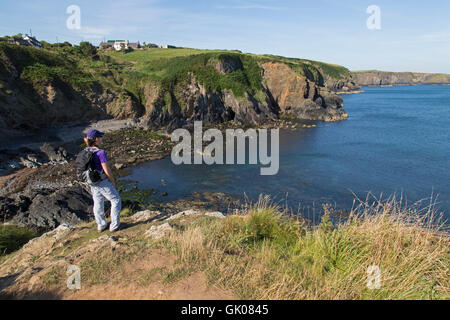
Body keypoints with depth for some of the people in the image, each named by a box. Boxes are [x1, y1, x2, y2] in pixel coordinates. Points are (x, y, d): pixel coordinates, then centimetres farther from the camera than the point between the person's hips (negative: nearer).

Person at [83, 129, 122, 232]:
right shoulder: (101, 153, -24)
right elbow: (107, 171, -21)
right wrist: (113, 182, -5)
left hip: (92, 184, 7)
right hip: (103, 183, -7)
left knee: (98, 203, 21)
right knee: (116, 200, 12)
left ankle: (101, 225, 38)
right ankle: (114, 225, 18)